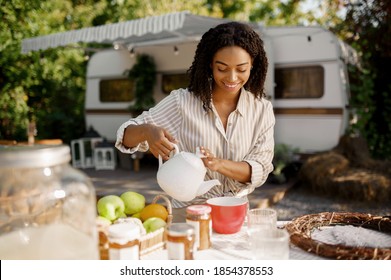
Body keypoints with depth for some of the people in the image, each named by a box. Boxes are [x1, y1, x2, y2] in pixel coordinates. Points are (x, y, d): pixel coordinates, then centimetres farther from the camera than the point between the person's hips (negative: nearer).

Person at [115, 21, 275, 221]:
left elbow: (260, 170, -5)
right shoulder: (183, 102, -6)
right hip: (187, 211, -2)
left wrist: (219, 164, -24)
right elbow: (126, 136, -4)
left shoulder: (262, 109, 0)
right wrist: (147, 131, -27)